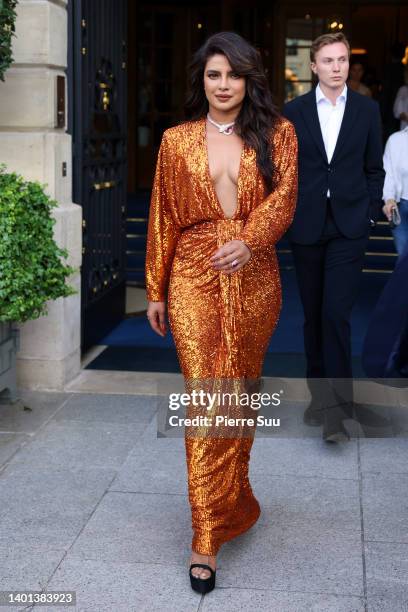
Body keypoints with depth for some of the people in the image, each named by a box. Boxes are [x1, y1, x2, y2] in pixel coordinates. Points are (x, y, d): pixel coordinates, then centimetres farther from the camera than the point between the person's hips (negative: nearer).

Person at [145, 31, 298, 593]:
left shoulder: (276, 134, 5)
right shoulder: (177, 141, 6)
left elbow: (283, 198, -8)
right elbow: (162, 218, 9)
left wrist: (248, 242, -27)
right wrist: (155, 289, 9)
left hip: (254, 279, 1)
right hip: (195, 278, -1)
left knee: (242, 392, 13)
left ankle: (229, 499, 36)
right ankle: (207, 540, -3)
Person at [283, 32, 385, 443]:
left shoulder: (367, 110, 4)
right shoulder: (294, 111, 3)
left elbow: (373, 169, 7)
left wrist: (370, 214, 0)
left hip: (349, 228, -1)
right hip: (306, 226, 2)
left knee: (336, 314, -12)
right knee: (313, 316, 10)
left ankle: (336, 410, -8)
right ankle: (319, 394, 24)